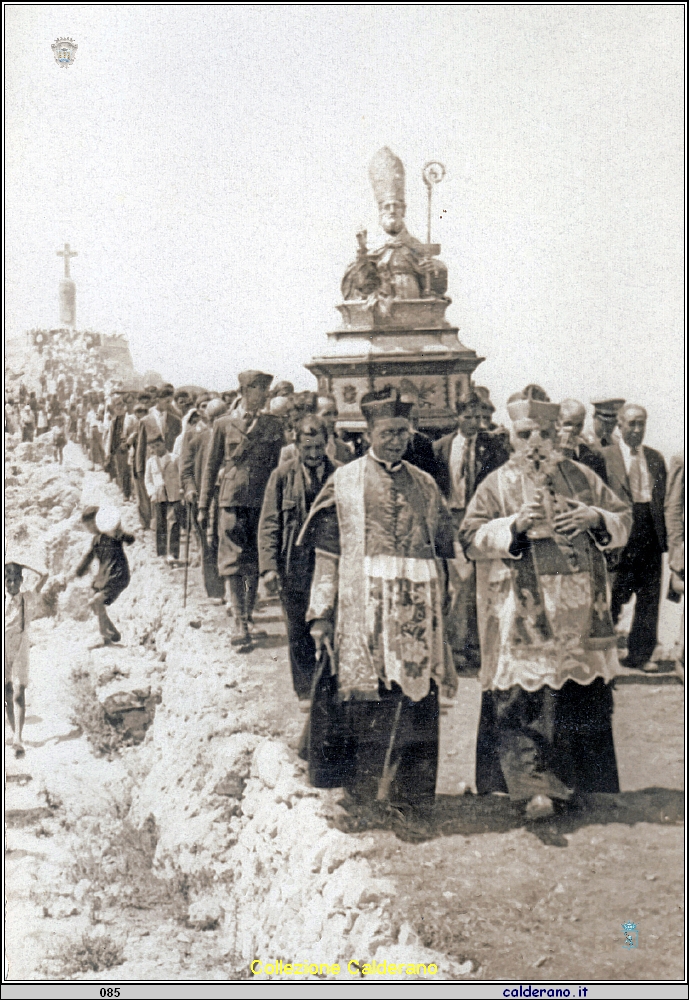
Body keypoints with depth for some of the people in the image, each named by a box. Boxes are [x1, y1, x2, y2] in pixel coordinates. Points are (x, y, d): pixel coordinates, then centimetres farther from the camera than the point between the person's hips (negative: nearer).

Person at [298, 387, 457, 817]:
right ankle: (361, 791, 10)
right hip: (362, 608, -3)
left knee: (415, 697, 0)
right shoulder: (345, 481, 5)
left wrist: (445, 611, 14)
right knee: (362, 698, -3)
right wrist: (321, 613, -3)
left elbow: (444, 551, 17)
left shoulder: (425, 486, 13)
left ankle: (407, 790, 11)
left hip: (416, 611, 3)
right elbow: (327, 551, 2)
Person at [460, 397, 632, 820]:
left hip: (580, 613, 3)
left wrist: (597, 518, -6)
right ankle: (536, 786, -4)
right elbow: (471, 537, -4)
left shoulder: (582, 477, 11)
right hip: (524, 618, -3)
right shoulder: (497, 485, 2)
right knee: (523, 699, -9)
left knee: (583, 699, 9)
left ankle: (577, 781, 24)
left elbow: (624, 518, 15)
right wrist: (514, 525, -19)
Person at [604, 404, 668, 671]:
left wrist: (664, 537, 5)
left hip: (650, 536, 5)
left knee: (649, 599, 7)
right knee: (612, 598, 2)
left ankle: (639, 656, 18)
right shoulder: (604, 456, -2)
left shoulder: (656, 458, 13)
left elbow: (664, 500, 13)